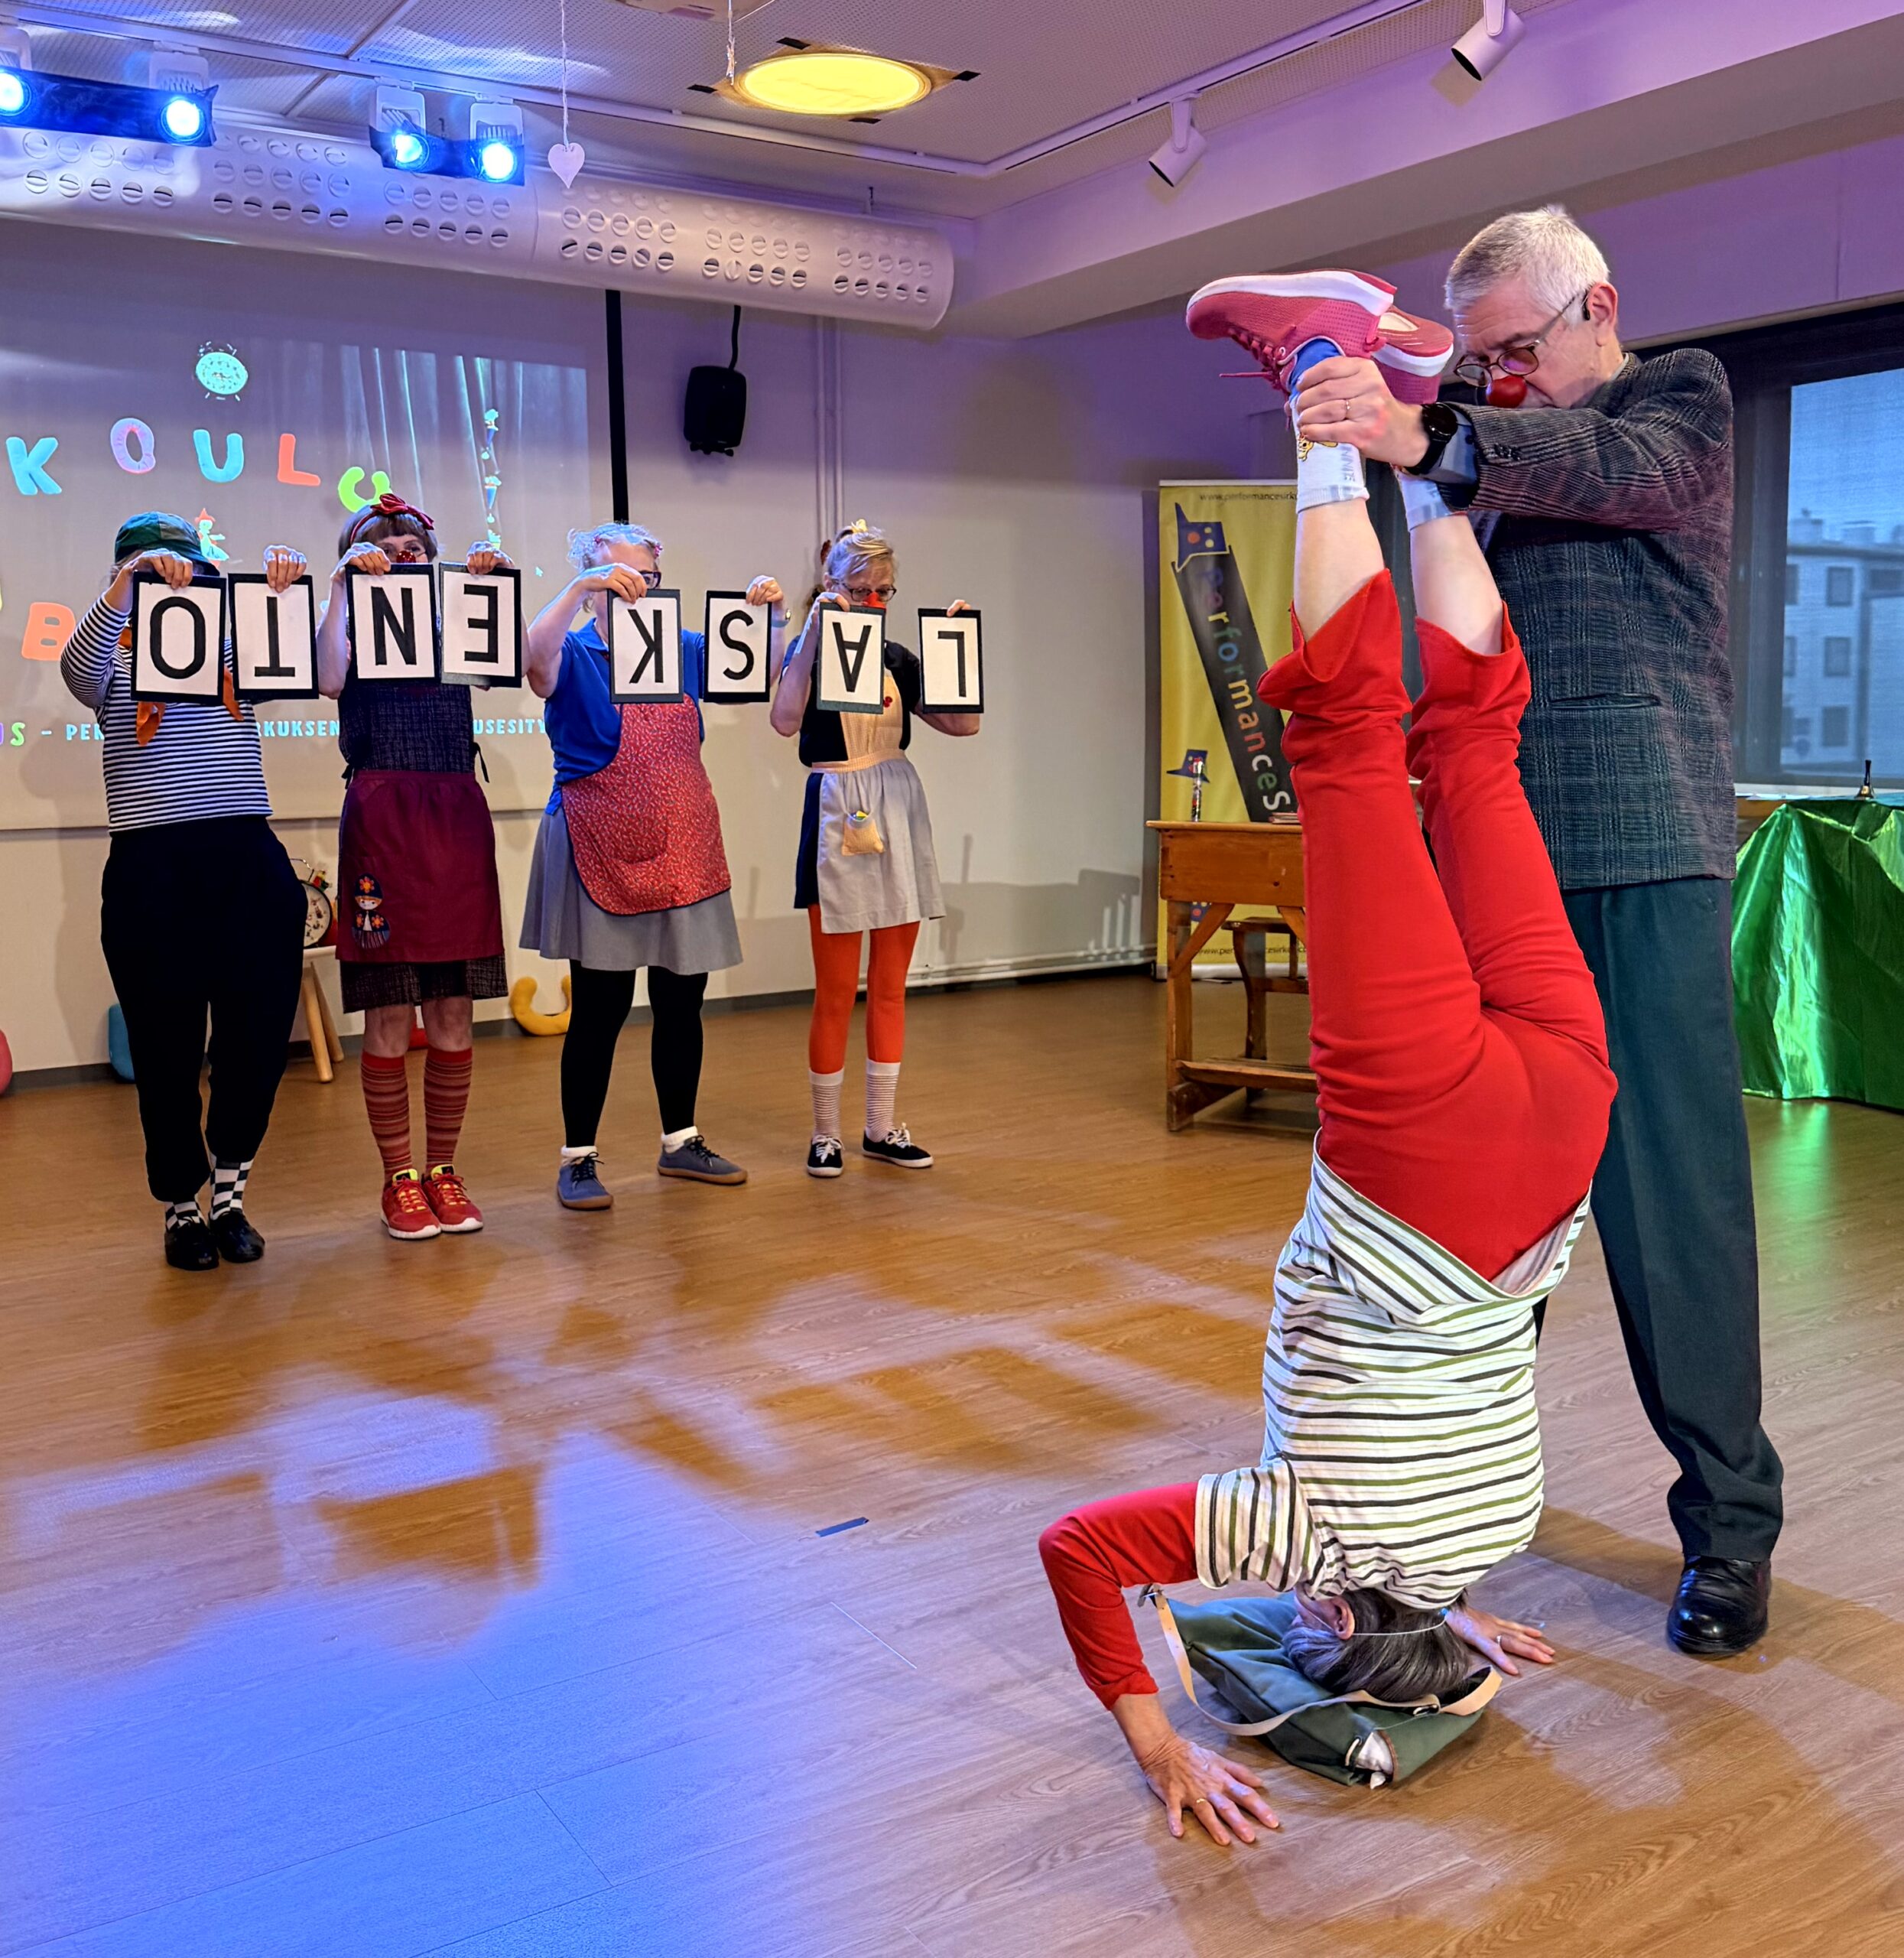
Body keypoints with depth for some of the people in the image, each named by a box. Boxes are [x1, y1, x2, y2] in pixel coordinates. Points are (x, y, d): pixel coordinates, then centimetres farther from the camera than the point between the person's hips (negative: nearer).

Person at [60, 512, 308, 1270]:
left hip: (249, 861, 2)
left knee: (261, 1034, 2)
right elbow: (76, 670, -14)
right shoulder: (114, 662, 8)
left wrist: (282, 593, -16)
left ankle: (230, 1193, 23)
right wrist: (126, 585, -28)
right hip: (152, 873, -2)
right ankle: (181, 1208, 22)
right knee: (167, 1047, 5)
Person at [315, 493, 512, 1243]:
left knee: (454, 1010, 4)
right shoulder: (356, 624, 9)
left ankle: (443, 1170, 16)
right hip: (383, 819, -3)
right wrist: (344, 582, -12)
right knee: (389, 1014, -1)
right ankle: (399, 1178, 10)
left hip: (458, 817, 3)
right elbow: (330, 680, -15)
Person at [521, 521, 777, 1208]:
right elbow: (534, 657, -25)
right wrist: (580, 586, -31)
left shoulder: (682, 648, 11)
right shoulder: (575, 654, -3)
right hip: (602, 856, -5)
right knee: (599, 1010, -1)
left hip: (683, 854, 5)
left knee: (682, 1003, 9)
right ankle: (578, 1158, 10)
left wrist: (767, 614, -5)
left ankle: (680, 1143, 24)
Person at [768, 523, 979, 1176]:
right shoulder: (811, 650, -4)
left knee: (890, 986, 9)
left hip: (899, 813, 5)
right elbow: (785, 719, -24)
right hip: (838, 817, -5)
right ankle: (825, 1133, 10)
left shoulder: (899, 658, 11)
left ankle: (882, 1127, 19)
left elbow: (964, 722, 8)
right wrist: (814, 632, -25)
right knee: (836, 990, -1)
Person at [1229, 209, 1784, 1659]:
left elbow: (1617, 474, -17)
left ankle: (1731, 1522, 6)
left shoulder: (1681, 400, 8)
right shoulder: (1498, 442, 24)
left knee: (1674, 1186, -5)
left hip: (1643, 851, -5)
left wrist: (1428, 439, -31)